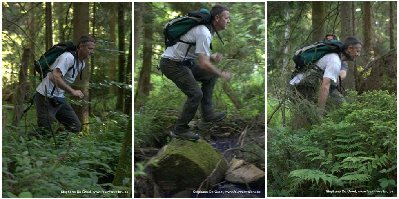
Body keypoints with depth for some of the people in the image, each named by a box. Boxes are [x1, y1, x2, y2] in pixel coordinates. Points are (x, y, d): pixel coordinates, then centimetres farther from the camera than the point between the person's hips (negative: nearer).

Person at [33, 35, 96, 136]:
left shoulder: (82, 64, 10)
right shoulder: (68, 57, -19)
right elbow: (55, 77, -31)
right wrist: (72, 91, -31)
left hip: (59, 99, 9)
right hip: (46, 97, -9)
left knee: (76, 127, 4)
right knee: (44, 131, -8)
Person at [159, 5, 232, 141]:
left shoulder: (209, 30, 9)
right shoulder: (204, 33, -23)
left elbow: (202, 56, 18)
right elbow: (203, 63, -28)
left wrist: (213, 58, -3)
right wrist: (222, 74, -14)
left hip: (183, 62, 10)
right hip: (172, 64, -10)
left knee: (210, 76, 13)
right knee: (196, 94, -16)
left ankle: (207, 113, 14)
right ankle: (180, 130, -2)